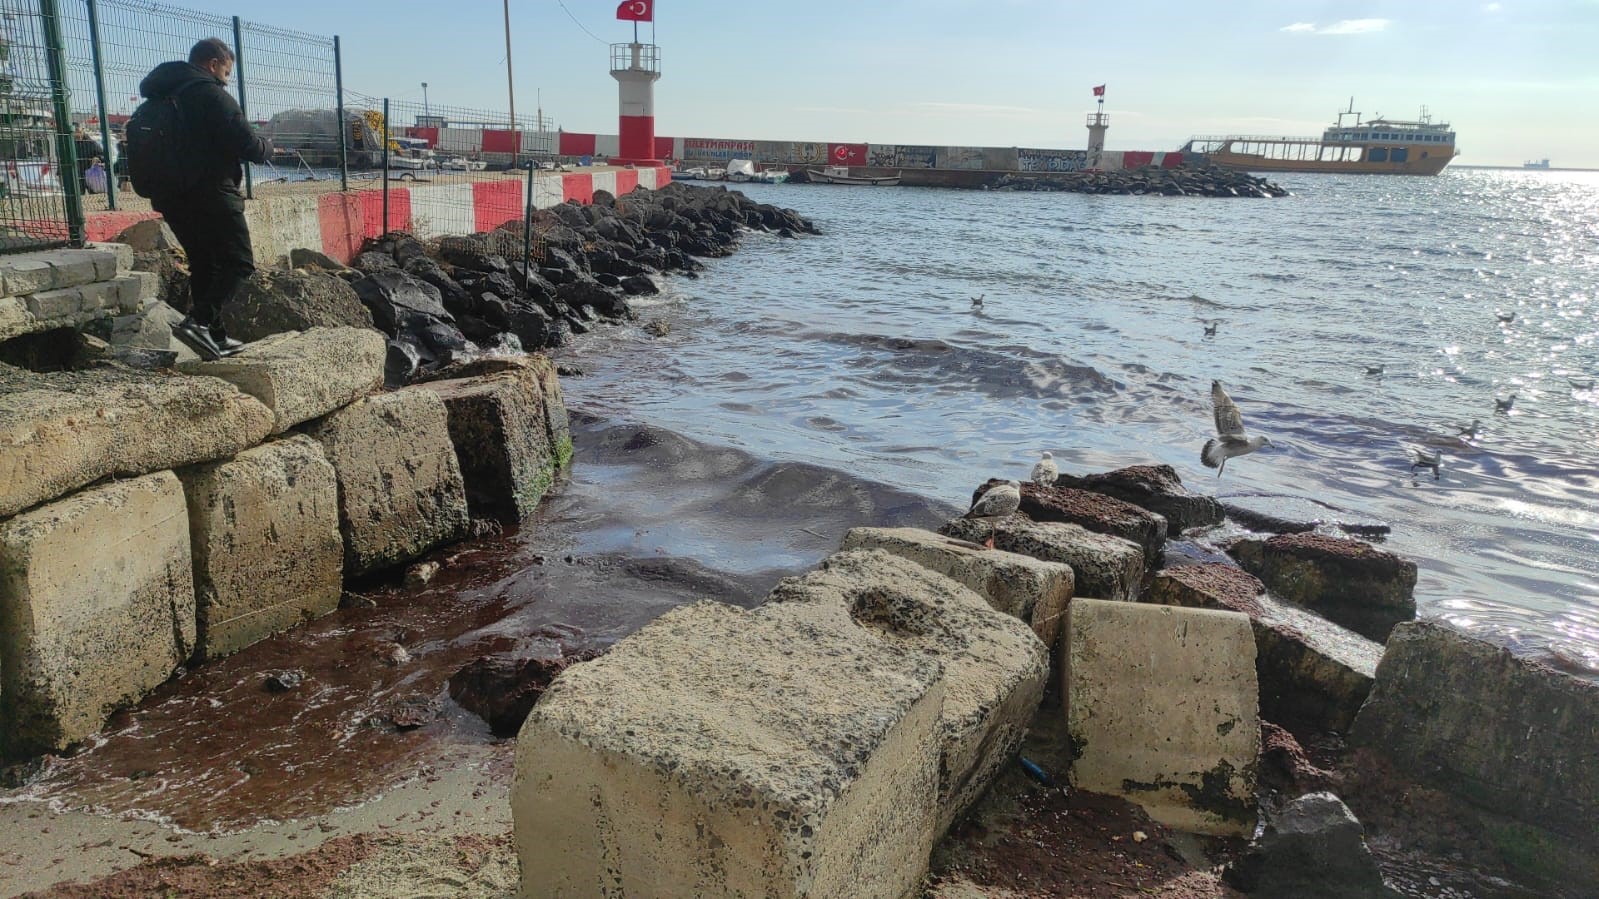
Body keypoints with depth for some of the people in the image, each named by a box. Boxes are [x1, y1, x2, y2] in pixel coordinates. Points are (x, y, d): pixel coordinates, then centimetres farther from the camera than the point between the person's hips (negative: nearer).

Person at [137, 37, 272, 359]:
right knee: (239, 262, -4)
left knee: (203, 264, 16)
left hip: (170, 197, 9)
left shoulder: (161, 97, 17)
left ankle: (215, 338, 17)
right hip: (211, 196, -9)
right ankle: (200, 321, -22)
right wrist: (267, 147, 6)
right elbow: (248, 145, -15)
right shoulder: (212, 95, -10)